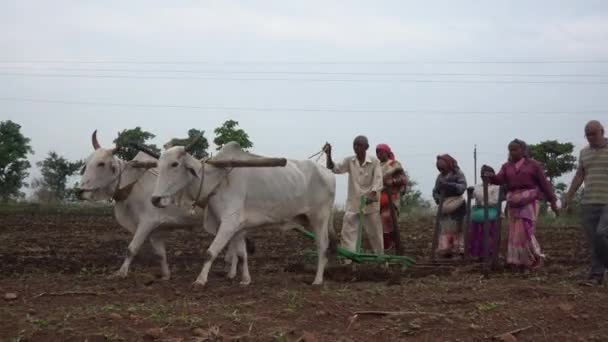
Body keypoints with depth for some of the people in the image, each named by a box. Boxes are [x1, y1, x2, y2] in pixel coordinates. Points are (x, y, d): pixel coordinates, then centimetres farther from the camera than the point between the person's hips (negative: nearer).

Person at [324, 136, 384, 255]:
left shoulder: (374, 162, -7)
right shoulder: (349, 161, 1)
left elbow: (378, 180, -13)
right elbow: (335, 168, -9)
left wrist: (372, 195, -28)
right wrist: (329, 155, -25)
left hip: (370, 203, -2)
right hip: (353, 203, 2)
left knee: (374, 232, 9)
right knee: (348, 231, -7)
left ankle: (380, 257, 26)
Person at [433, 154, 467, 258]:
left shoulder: (458, 174, -4)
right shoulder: (440, 177, 9)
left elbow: (462, 187, -18)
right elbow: (435, 191, 10)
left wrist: (449, 185, -29)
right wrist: (437, 198, -11)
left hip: (456, 206, -4)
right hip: (444, 206, 4)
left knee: (457, 228, -1)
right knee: (444, 228, 0)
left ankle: (459, 248, 3)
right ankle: (445, 249, 1)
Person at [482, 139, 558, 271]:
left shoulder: (533, 164, 2)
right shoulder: (507, 166, 11)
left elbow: (544, 183, 2)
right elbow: (500, 179, -6)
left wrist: (553, 201, 2)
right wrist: (491, 176, -28)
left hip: (528, 202, -4)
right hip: (513, 203, 4)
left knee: (524, 231, -12)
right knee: (516, 233, 4)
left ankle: (535, 257, 6)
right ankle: (522, 262, 12)